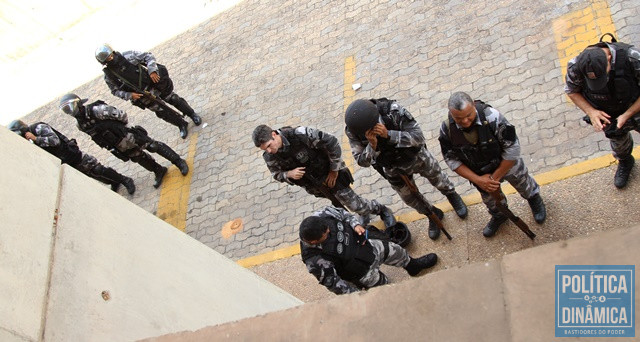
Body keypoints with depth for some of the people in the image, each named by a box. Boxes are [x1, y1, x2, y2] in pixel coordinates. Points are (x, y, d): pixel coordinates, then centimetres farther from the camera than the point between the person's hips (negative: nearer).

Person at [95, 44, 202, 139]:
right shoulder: (109, 76, -12)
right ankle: (182, 125, 27)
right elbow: (116, 91, -2)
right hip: (142, 95, 0)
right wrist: (130, 95, -17)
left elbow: (148, 56, -9)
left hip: (153, 82, 0)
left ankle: (191, 113, 36)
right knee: (162, 111, 4)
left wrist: (152, 70, -24)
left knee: (172, 98, 12)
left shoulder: (128, 56, -15)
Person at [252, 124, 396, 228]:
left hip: (330, 174, -5)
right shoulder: (270, 157, -19)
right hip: (313, 184, 5)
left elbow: (331, 142, -27)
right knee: (338, 205, 22)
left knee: (353, 204, 0)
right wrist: (289, 174, -24)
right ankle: (364, 213, 49)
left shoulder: (300, 135, -35)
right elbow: (277, 174, 1)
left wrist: (334, 170, -18)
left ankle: (383, 211, 26)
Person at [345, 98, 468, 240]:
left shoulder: (393, 110, -37)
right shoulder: (352, 131, -30)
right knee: (411, 198, 21)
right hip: (393, 169, 2)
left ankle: (452, 195, 58)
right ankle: (433, 214, 52)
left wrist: (389, 135, -48)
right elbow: (362, 161, -23)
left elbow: (419, 136, -35)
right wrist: (372, 146, -44)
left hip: (416, 156, -2)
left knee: (438, 179, 23)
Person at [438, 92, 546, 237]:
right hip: (480, 173, 2)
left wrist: (495, 177, -23)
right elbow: (451, 159, -16)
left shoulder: (492, 117, -39)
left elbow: (512, 148, -29)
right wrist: (477, 180, -23)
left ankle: (535, 199, 64)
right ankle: (499, 216, 63)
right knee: (490, 200, 29)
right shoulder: (447, 129, -29)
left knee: (524, 185, 28)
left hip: (508, 164, -2)